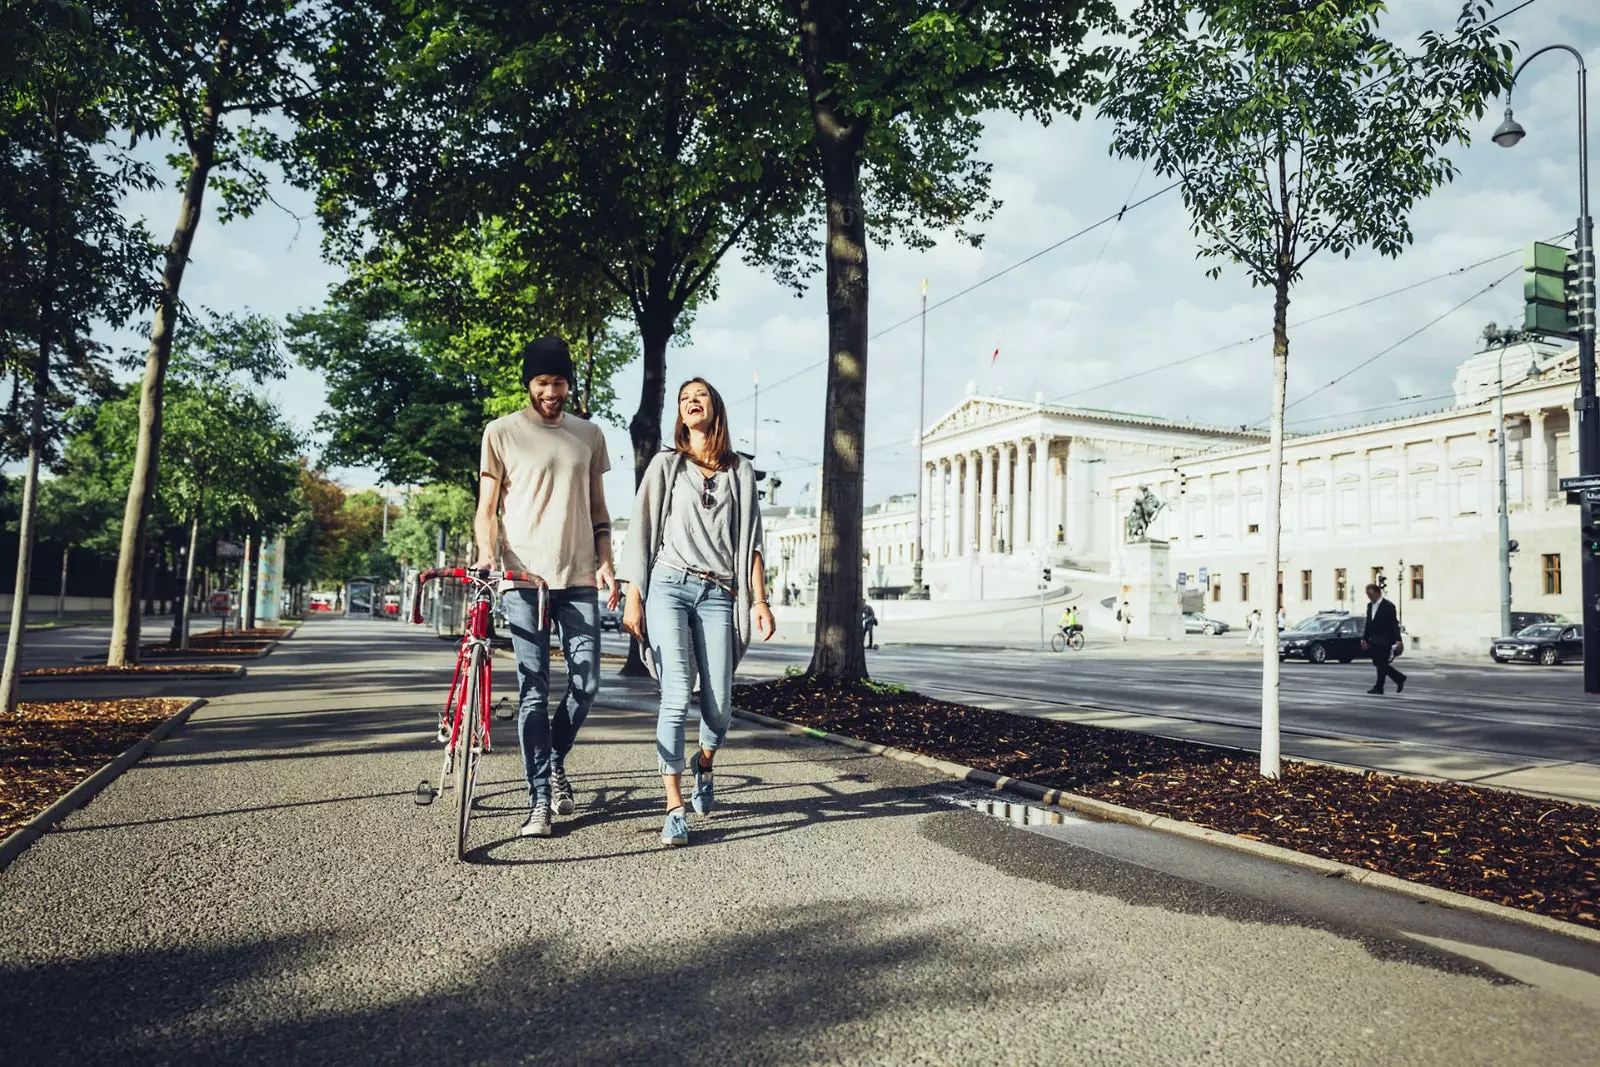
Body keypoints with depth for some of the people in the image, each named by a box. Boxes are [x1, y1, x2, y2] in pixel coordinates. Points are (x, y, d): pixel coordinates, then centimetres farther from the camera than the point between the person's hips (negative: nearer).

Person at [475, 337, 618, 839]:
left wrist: (605, 561, 4)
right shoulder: (502, 433, 6)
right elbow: (487, 508, 3)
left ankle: (555, 760, 24)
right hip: (523, 577, -2)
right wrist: (486, 554, -14)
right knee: (533, 691, -3)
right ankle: (540, 798, 5)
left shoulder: (588, 435, 15)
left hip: (578, 576, 3)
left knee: (587, 680, -3)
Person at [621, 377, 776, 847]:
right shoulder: (666, 464, 12)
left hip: (718, 594, 1)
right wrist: (633, 597, 1)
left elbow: (750, 540, 11)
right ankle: (675, 808, -9)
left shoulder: (739, 471, 15)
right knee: (676, 697, -12)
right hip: (669, 586, -1)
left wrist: (760, 600, 3)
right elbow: (643, 531, 8)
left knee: (718, 703, -2)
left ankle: (705, 765, 31)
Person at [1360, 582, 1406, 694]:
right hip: (1374, 641, 8)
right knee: (1378, 663, 7)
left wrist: (1398, 639, -21)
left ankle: (1379, 688, 0)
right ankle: (1400, 678, 21)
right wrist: (1365, 638, 14)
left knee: (1381, 664, -5)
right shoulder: (1370, 605, 11)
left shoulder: (1388, 606, -11)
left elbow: (1394, 624, -15)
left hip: (1384, 641, -8)